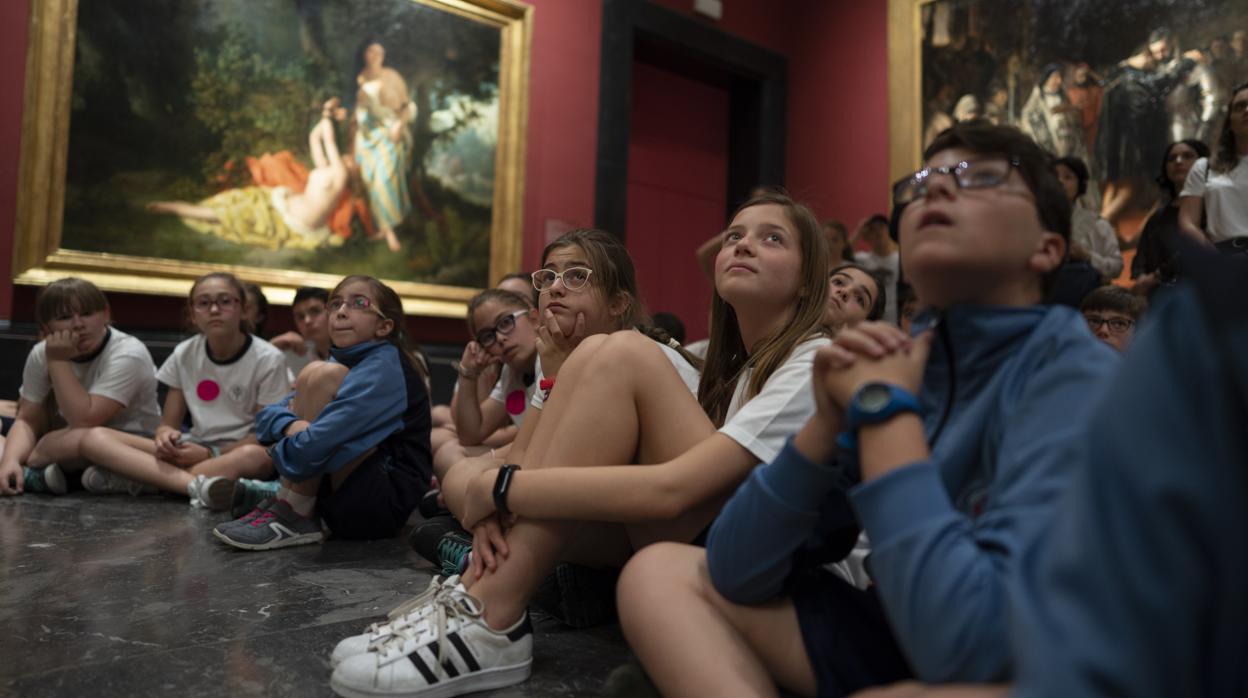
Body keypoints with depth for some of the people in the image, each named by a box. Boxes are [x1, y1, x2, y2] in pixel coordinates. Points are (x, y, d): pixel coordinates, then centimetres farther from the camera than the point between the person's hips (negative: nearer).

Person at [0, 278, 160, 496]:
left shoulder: (128, 354, -23)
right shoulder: (41, 354, -4)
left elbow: (83, 421, -28)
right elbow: (28, 420, -6)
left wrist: (58, 361, -26)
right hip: (61, 442, 6)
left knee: (78, 440, -36)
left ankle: (29, 470, -11)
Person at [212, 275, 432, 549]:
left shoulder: (385, 367, -13)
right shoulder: (346, 362, 13)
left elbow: (322, 440, -26)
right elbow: (267, 415, 5)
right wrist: (291, 427, -17)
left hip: (386, 503, -9)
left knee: (322, 375, -19)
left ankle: (295, 515, -14)